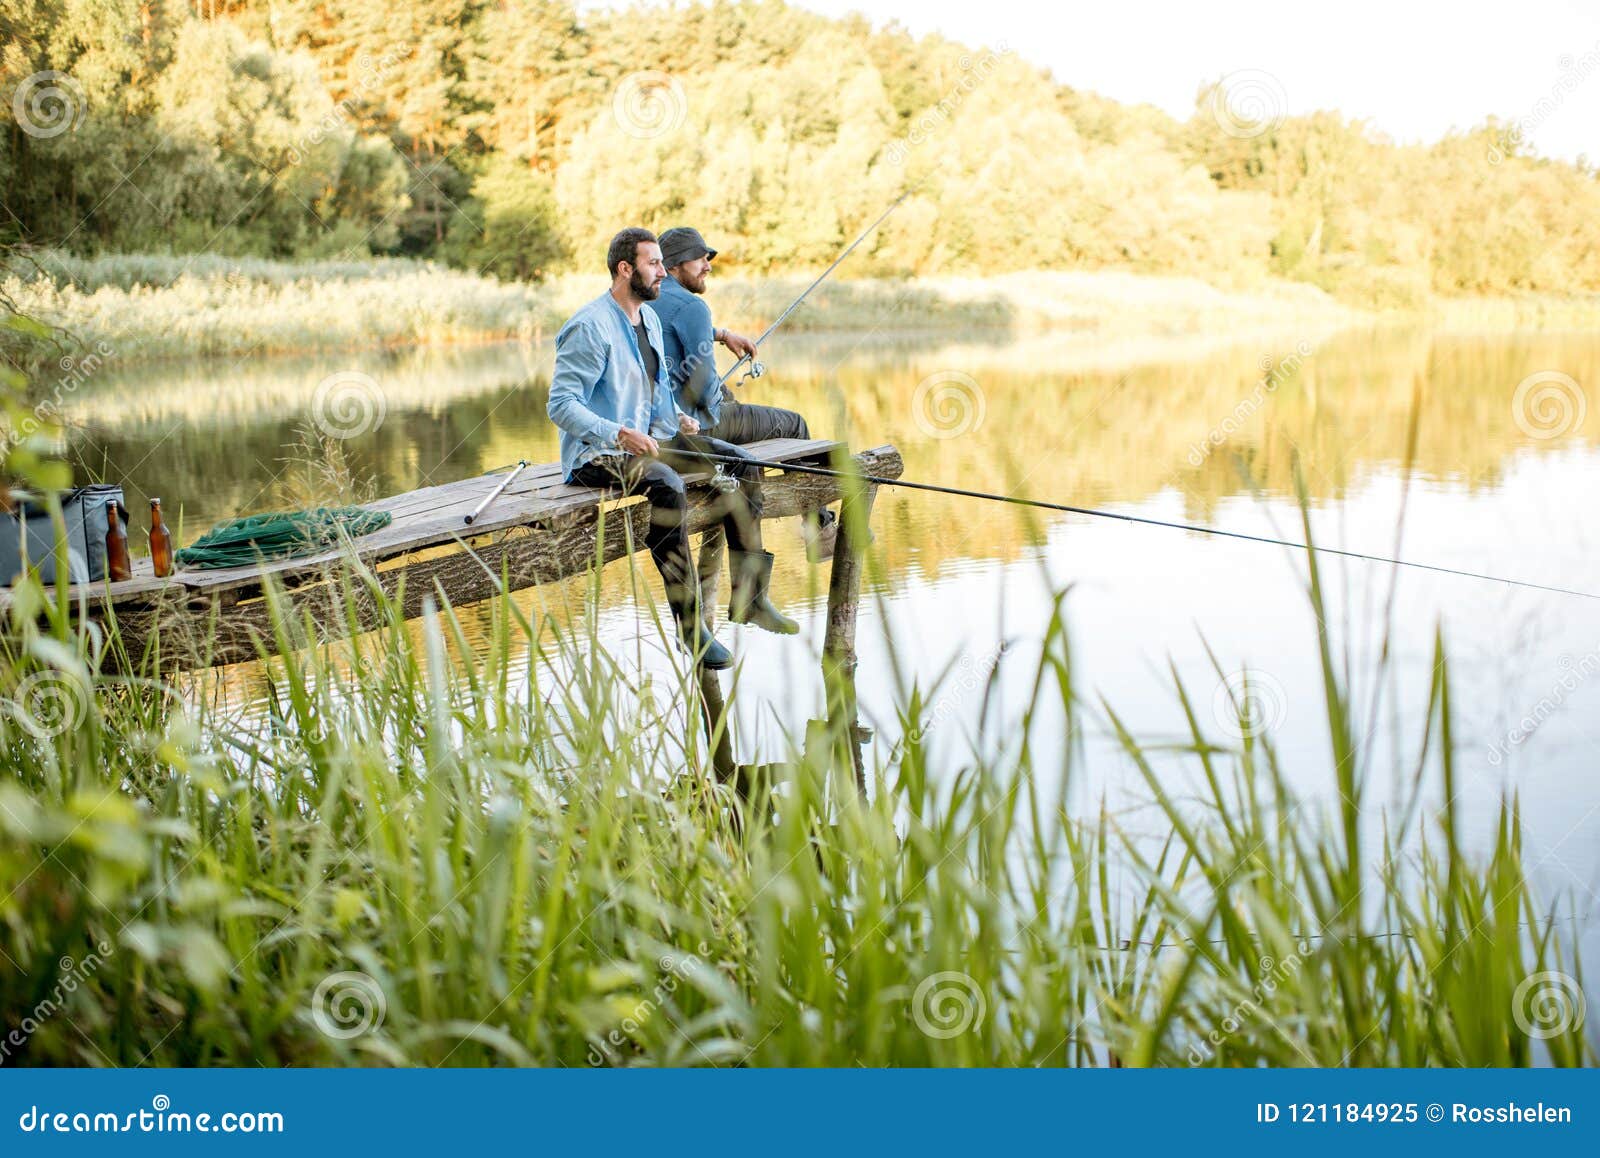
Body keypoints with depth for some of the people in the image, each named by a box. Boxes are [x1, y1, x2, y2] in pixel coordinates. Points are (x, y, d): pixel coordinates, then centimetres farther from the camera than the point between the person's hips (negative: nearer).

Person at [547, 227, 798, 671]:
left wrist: (677, 418, 6)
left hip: (646, 440, 9)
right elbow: (561, 405, -20)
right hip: (595, 453, -9)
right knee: (666, 484, -38)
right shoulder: (589, 327, -15)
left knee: (743, 465, -3)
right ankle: (690, 625, -33)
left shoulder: (649, 319, 14)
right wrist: (619, 434, -32)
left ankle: (749, 597, -1)